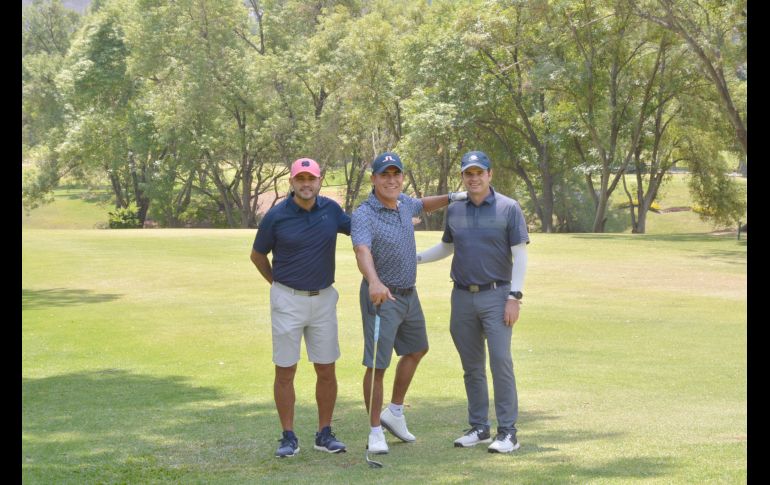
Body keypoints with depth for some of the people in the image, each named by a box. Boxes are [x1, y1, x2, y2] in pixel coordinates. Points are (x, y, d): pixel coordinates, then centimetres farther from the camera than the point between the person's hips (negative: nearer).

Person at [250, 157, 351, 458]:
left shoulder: (331, 210, 0)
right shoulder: (276, 216, -9)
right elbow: (257, 255, 6)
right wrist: (278, 283, 8)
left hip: (324, 298, 3)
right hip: (288, 300, -3)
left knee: (326, 371, 6)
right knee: (285, 372, 0)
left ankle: (325, 434, 17)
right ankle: (289, 438, 9)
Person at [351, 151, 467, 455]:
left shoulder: (402, 202, 2)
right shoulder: (363, 216, -23)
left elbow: (423, 205, 26)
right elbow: (362, 251, -41)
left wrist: (451, 198, 8)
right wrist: (374, 281, -60)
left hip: (408, 293, 9)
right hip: (382, 296, -9)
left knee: (416, 350, 23)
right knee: (377, 364, -7)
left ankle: (394, 413, 38)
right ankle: (376, 432, 5)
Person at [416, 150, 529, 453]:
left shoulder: (508, 208, -4)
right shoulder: (454, 210, 9)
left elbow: (520, 255, -6)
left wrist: (515, 297, -13)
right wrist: (415, 258, 12)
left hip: (496, 295, -5)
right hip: (462, 296, 5)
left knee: (500, 361, -10)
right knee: (471, 366, 9)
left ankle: (507, 432, -7)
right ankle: (478, 427, 18)